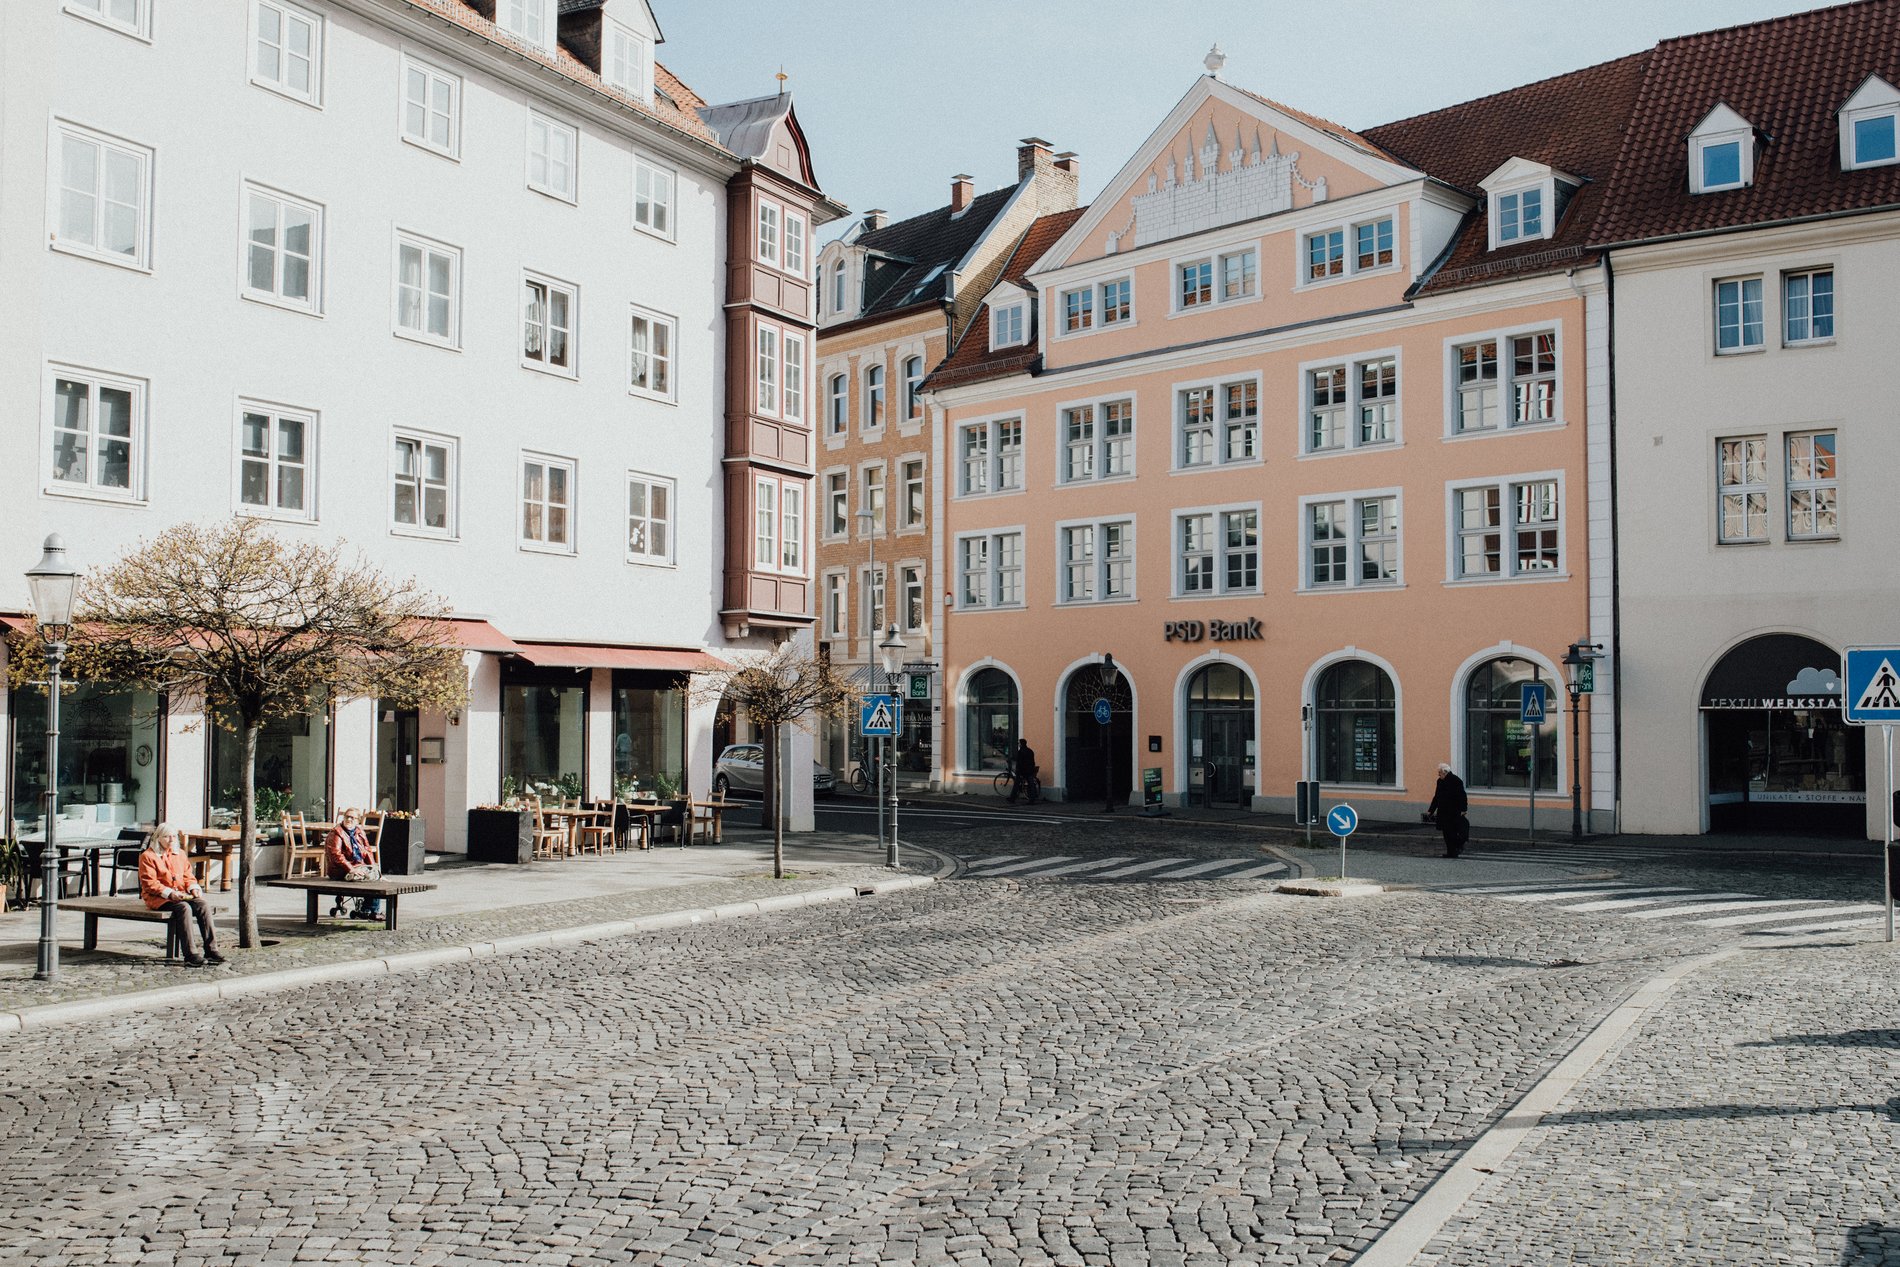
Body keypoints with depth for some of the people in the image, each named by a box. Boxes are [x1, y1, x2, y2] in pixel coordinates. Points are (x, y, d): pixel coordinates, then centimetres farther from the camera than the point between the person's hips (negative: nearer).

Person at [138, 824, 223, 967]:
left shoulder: (180, 853, 20)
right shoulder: (147, 856, 0)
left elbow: (188, 876, 19)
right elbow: (149, 883, -9)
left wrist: (194, 888, -4)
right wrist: (169, 893, -22)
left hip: (181, 895, 6)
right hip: (158, 899, -6)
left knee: (204, 905, -24)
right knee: (184, 908, -35)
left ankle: (211, 950, -26)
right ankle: (190, 955, -37)